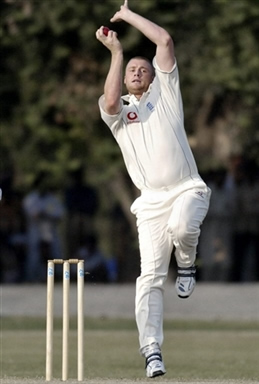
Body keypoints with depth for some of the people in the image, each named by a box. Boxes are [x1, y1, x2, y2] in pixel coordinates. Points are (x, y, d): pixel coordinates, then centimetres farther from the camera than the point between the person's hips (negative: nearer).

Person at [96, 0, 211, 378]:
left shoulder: (165, 92, 15)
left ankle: (186, 264, 0)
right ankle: (152, 351, -11)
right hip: (152, 201, 1)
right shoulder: (118, 109, 17)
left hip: (187, 190, -1)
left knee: (181, 225, -35)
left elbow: (165, 41, 5)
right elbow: (110, 100, -10)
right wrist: (116, 52, -4)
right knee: (150, 276, -9)